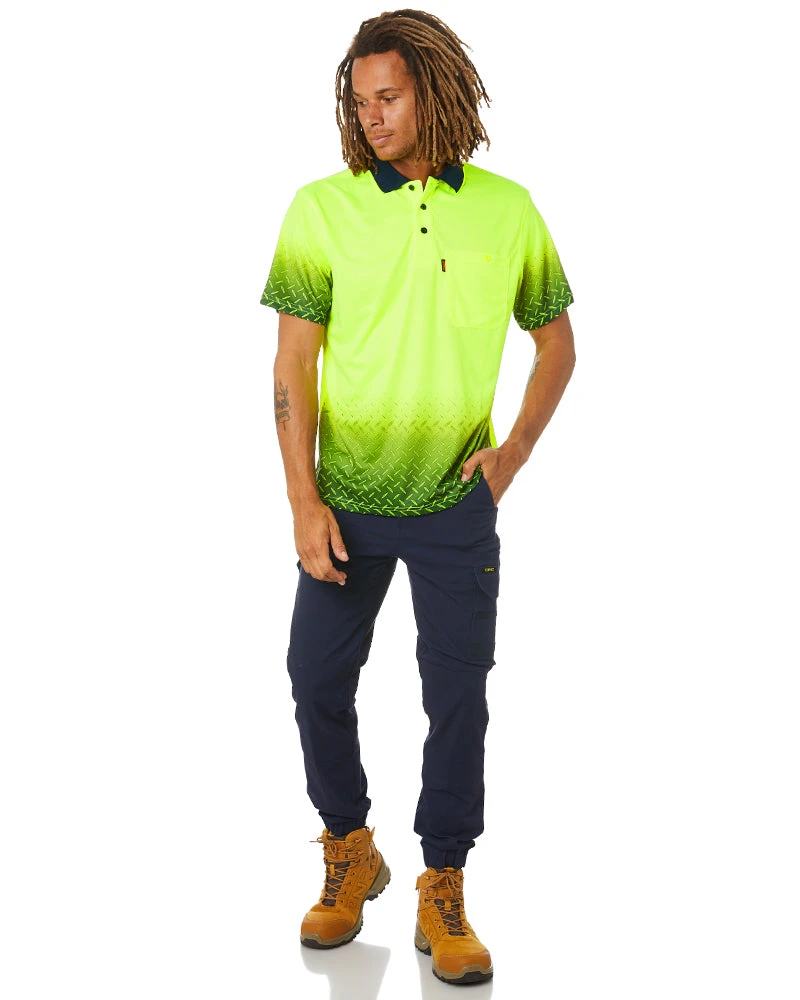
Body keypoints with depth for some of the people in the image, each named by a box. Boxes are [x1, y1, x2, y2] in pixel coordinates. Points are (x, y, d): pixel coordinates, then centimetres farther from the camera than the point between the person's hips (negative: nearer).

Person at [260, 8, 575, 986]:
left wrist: (512, 454, -1)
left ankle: (442, 895, 20)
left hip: (455, 504, 0)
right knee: (318, 682, 8)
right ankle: (349, 853, 32)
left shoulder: (507, 209, -1)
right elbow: (293, 363, -5)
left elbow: (556, 340, 11)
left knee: (458, 697, 4)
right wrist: (303, 501, -11)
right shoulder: (322, 208, -5)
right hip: (347, 501, 0)